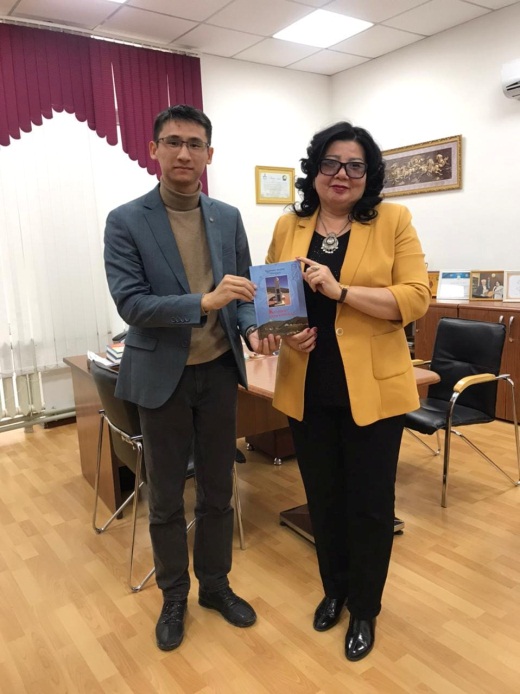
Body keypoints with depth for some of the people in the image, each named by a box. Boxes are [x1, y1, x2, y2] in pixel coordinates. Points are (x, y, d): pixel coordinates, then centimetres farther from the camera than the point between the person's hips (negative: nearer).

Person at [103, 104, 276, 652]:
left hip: (219, 371, 4)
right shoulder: (126, 221, -8)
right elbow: (129, 303, -17)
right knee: (166, 497, 12)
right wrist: (204, 301, -29)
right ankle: (173, 596, 34)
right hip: (162, 375, -3)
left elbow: (243, 288, 7)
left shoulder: (229, 218, 4)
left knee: (217, 489, 16)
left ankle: (215, 585, 37)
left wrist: (252, 329, -14)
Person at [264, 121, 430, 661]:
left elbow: (415, 297, -11)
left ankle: (365, 609, 34)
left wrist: (341, 291, -20)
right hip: (307, 388, 3)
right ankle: (333, 589, 43)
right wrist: (284, 332, -11)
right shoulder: (288, 227, 7)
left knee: (369, 502, 10)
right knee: (323, 496, 17)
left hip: (373, 388, -2)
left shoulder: (393, 221, -2)